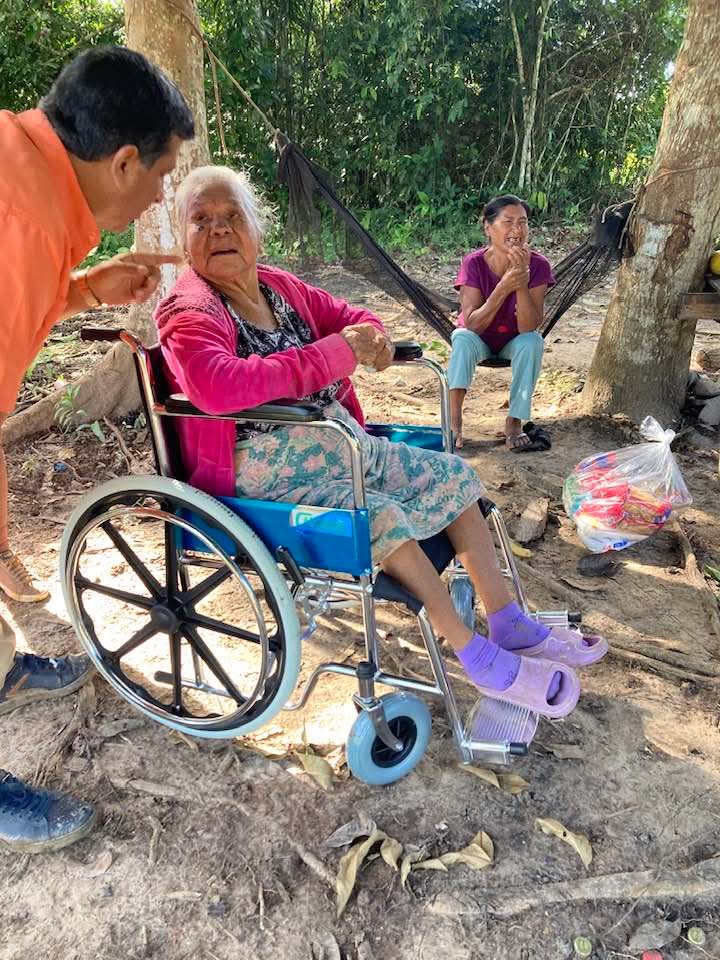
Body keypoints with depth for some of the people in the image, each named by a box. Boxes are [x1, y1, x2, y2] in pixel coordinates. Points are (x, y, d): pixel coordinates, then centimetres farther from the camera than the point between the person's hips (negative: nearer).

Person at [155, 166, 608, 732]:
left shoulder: (278, 286, 9)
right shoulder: (188, 312, -13)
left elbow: (348, 316, 21)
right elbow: (216, 386, -34)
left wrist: (370, 335, -7)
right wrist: (333, 354, -32)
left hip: (335, 444, 8)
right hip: (266, 473, -8)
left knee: (452, 476, 3)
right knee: (382, 516, -28)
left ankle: (508, 624, 11)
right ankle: (478, 658, -9)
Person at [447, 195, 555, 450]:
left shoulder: (538, 265, -19)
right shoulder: (474, 262, -22)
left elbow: (528, 327, -25)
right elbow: (472, 324, -26)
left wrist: (522, 283, -38)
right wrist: (503, 288, -38)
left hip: (515, 341, 1)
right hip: (480, 339, -1)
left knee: (533, 341, -30)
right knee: (463, 338, -32)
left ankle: (513, 425, -20)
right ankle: (454, 424, -29)